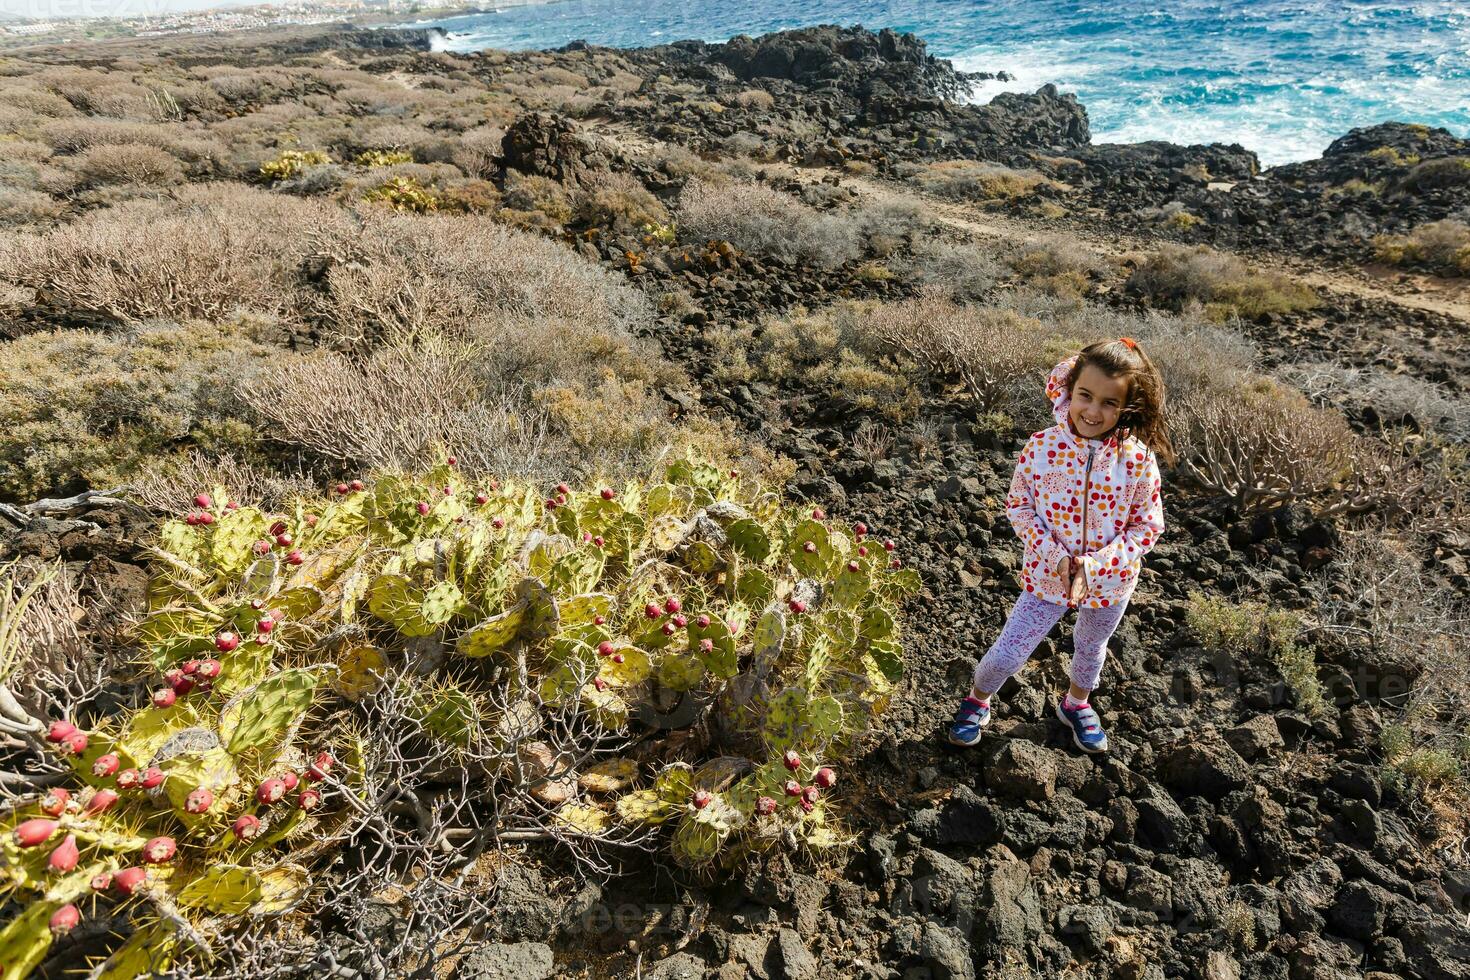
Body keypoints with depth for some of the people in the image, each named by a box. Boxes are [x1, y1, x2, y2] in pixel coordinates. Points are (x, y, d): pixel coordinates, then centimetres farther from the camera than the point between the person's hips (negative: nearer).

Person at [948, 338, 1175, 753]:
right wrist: (1053, 554, -20)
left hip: (1109, 582, 1)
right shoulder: (1042, 446, -19)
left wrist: (1093, 567, -22)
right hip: (1047, 575, -1)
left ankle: (1076, 704, 57)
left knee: (1090, 648, 27)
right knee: (1007, 653, 6)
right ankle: (977, 699, 38)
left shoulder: (1137, 459, -19)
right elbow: (1018, 504, -8)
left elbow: (1147, 526, -11)